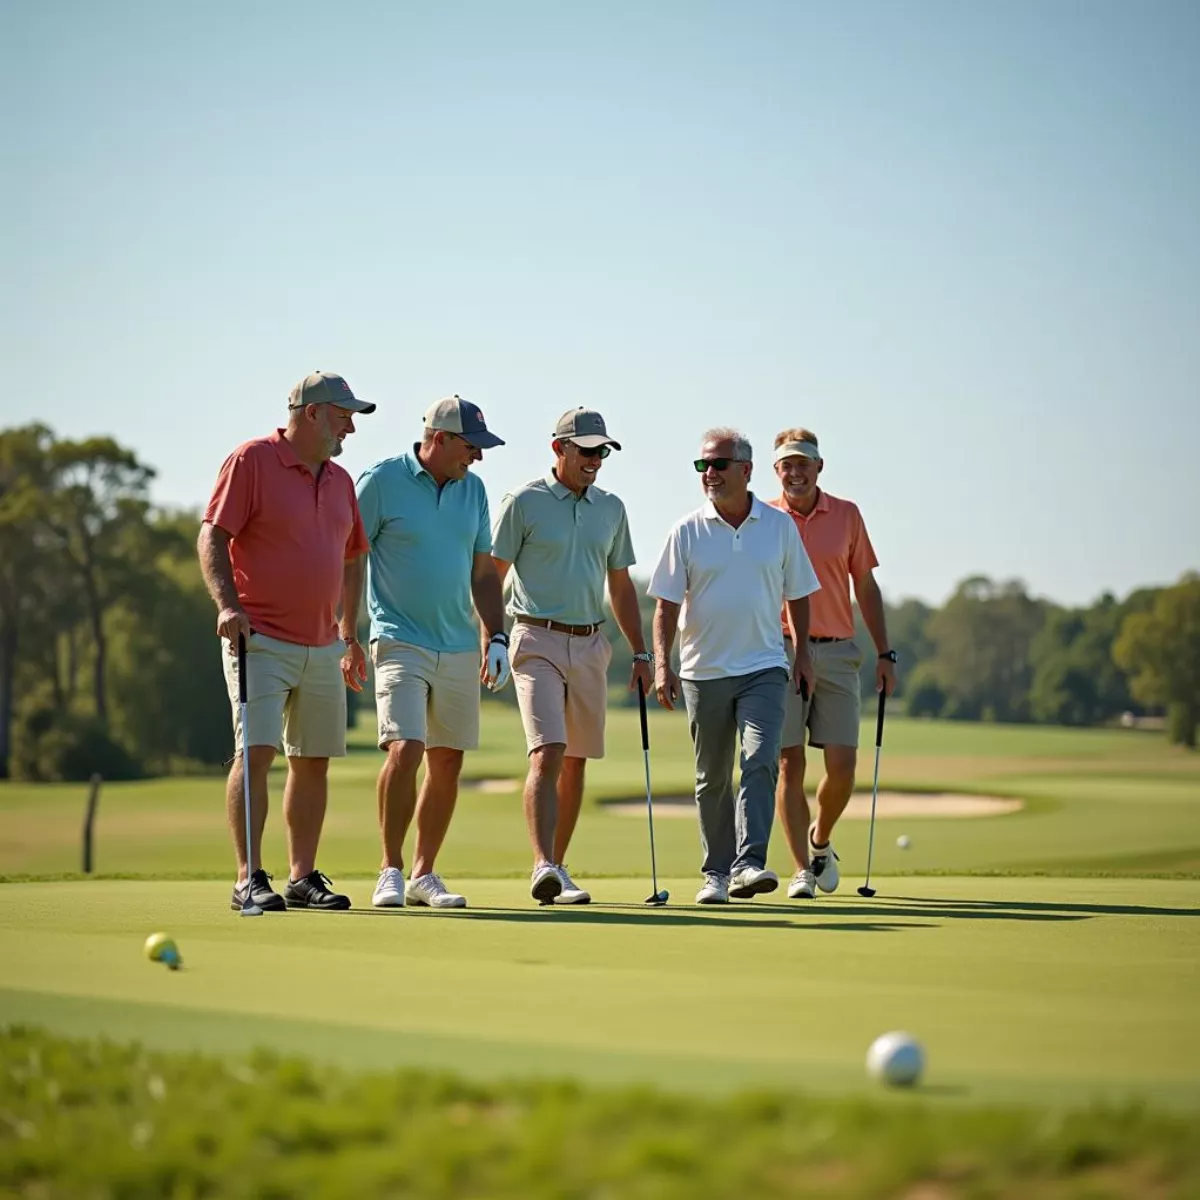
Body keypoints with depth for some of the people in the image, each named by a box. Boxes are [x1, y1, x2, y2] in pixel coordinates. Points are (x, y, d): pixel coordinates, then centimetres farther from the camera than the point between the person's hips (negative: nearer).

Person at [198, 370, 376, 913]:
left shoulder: (340, 480, 15)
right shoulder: (252, 461, -5)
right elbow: (211, 536, -10)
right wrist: (226, 603, -23)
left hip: (322, 645, 7)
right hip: (261, 640, -7)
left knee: (313, 761, 8)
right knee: (256, 753, -13)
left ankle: (303, 876, 16)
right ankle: (249, 878, -9)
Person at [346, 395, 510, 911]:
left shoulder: (472, 489, 9)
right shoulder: (381, 481, -7)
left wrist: (497, 638, 7)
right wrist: (348, 637, -7)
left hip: (459, 647, 6)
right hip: (400, 642, -6)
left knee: (447, 763, 6)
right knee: (405, 750, -18)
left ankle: (424, 874, 16)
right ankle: (391, 871, -6)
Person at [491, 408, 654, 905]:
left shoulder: (611, 508, 12)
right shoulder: (524, 502, -3)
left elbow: (621, 585, 18)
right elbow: (491, 577, -1)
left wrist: (640, 653, 14)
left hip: (591, 645, 5)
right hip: (538, 642, -5)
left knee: (575, 763, 7)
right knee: (547, 755, -18)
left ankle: (557, 869, 15)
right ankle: (543, 867, -25)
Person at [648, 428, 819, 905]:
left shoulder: (780, 526, 3)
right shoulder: (687, 532, 0)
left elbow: (797, 596, 13)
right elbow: (667, 604, -1)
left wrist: (803, 654, 10)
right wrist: (662, 664, -10)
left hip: (763, 668, 0)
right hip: (703, 670, 1)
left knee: (760, 762, -17)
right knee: (712, 778, 8)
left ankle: (750, 862, -21)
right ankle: (716, 873, 17)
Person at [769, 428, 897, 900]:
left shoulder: (847, 515, 8)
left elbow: (866, 587, 12)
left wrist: (884, 653, 7)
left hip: (836, 653, 1)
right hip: (781, 653, -1)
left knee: (842, 763, -4)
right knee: (790, 763, -4)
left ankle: (821, 840, 23)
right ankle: (802, 867, 4)